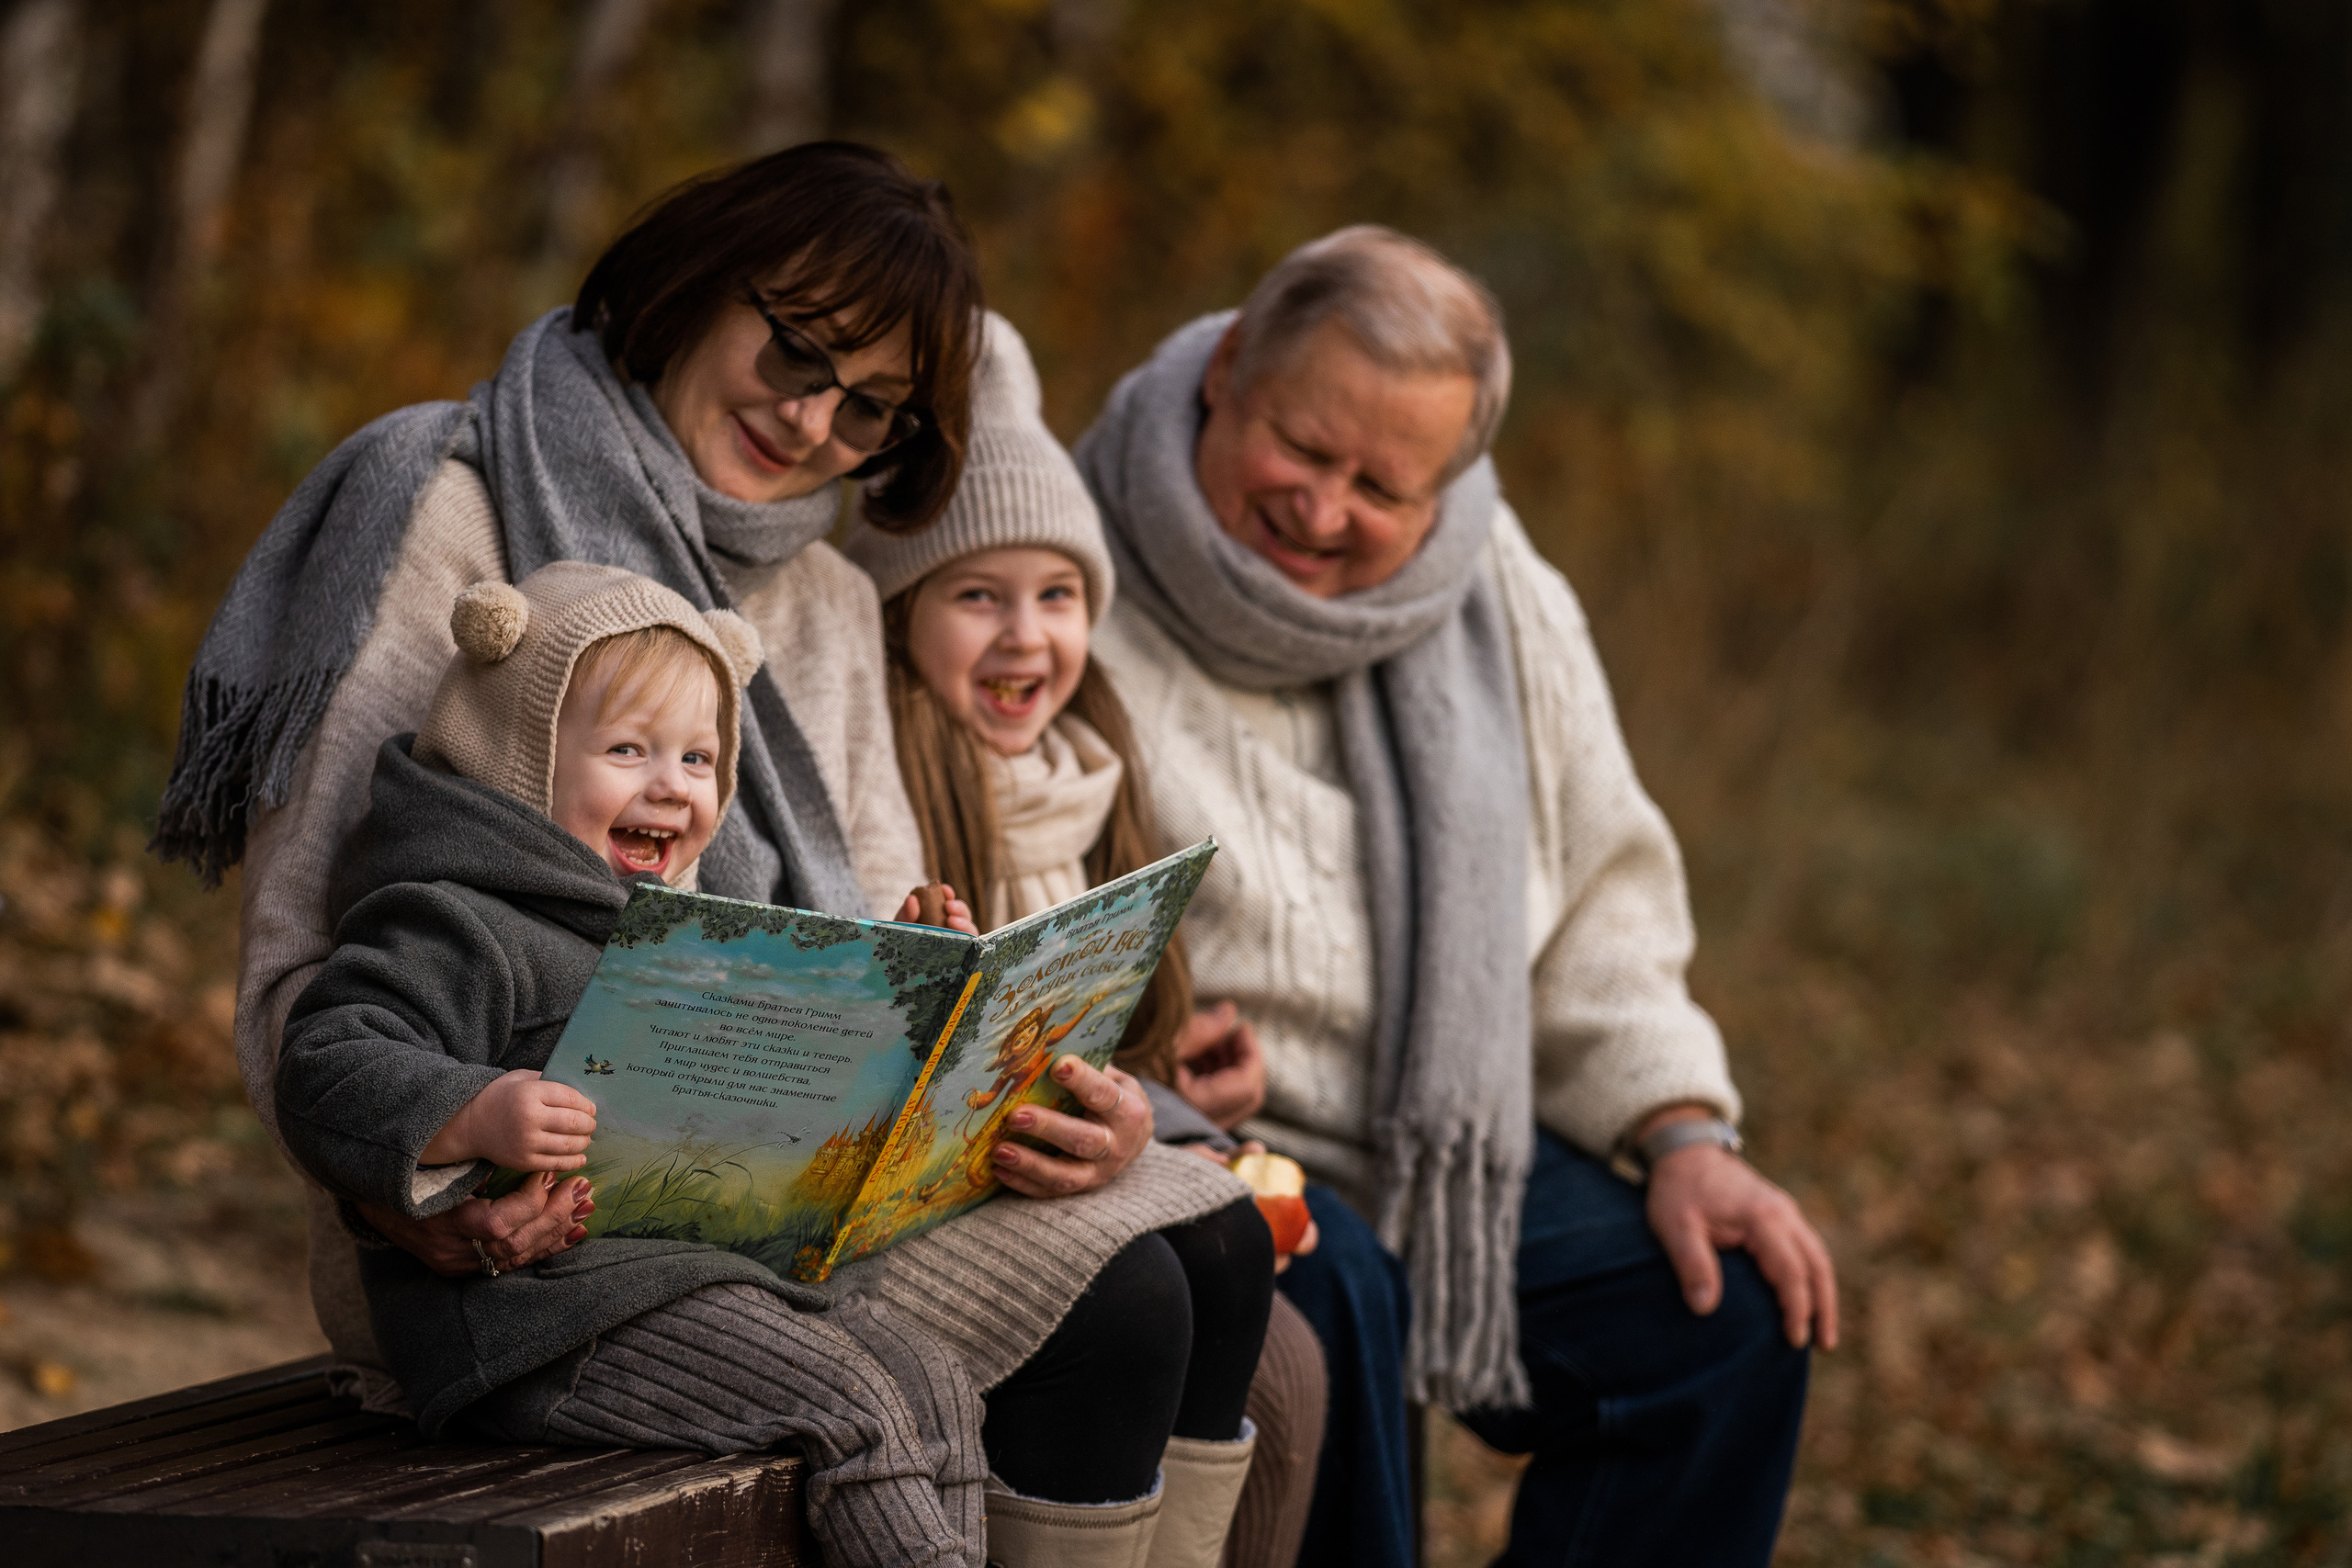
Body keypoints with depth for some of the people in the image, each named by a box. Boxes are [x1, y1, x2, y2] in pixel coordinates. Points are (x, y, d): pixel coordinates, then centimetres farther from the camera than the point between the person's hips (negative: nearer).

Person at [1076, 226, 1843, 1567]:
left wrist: (1682, 1138, -2)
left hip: (1443, 1150, 6)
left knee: (1728, 1307, -10)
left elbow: (1597, 902, 12)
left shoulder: (1496, 595, 7)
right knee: (1327, 1300, -35)